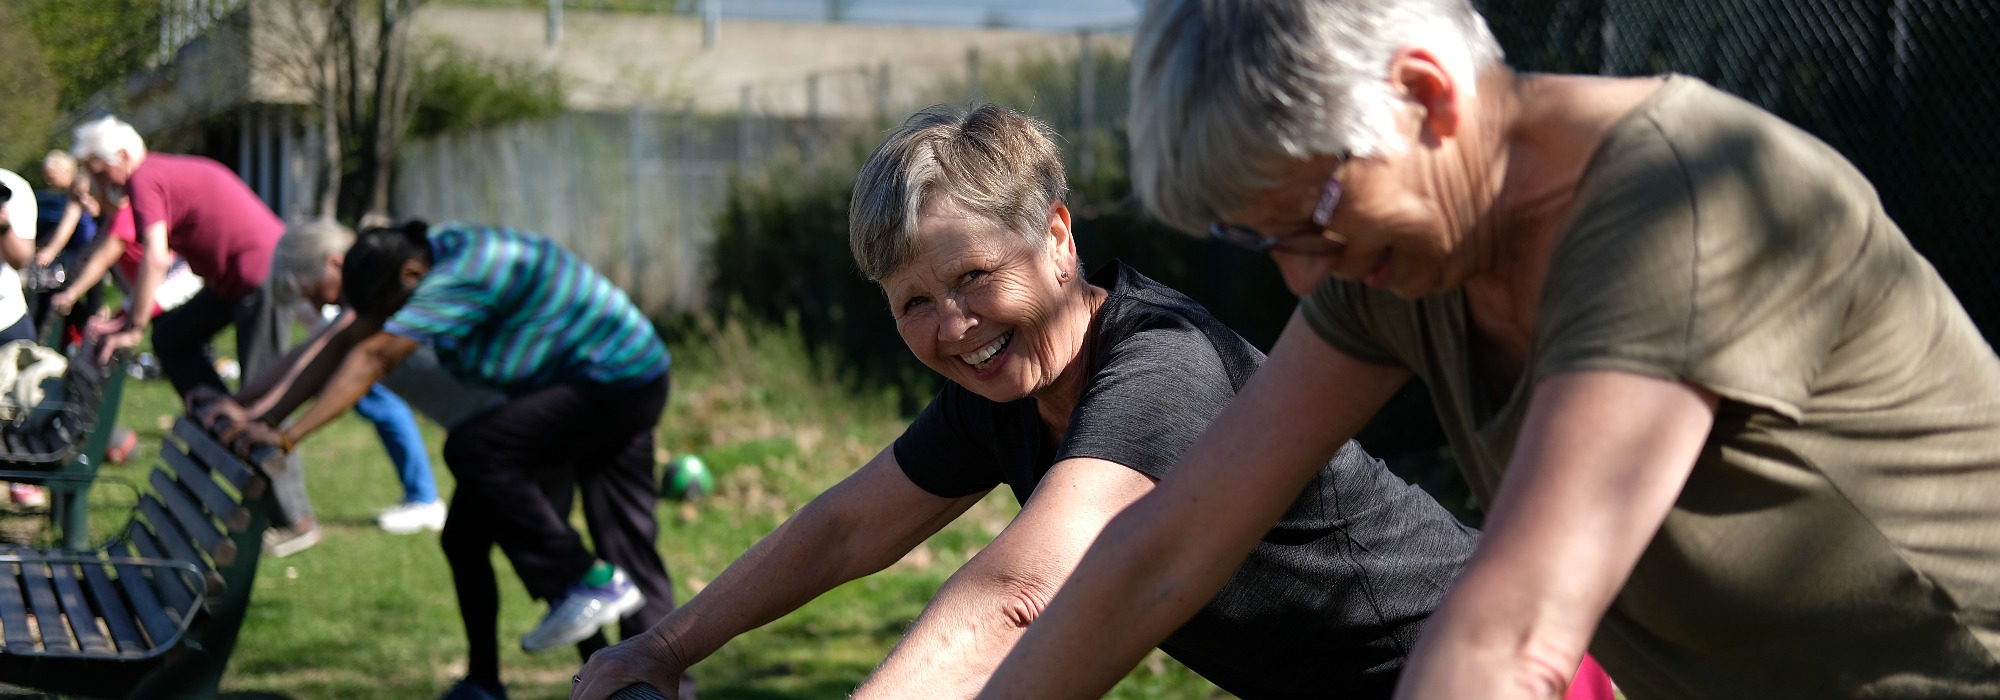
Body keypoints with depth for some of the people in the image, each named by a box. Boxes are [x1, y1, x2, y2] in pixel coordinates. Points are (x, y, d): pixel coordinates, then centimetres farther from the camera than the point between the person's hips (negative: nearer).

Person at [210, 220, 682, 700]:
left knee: (471, 449, -21)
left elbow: (373, 358, -32)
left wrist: (289, 435, -33)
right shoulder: (429, 257, 3)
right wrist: (268, 418, 1)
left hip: (616, 385, -11)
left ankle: (593, 583, -14)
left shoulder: (459, 277, -27)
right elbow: (345, 344, 6)